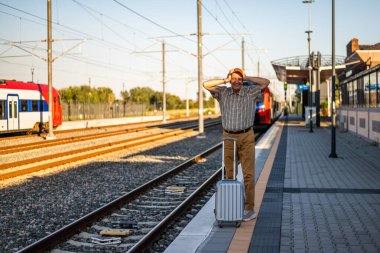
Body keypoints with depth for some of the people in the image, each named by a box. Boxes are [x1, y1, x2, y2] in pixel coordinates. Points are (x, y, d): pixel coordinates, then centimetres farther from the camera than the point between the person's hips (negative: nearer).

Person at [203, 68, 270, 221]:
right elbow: (206, 85, -4)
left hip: (246, 137, -2)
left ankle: (249, 209, -1)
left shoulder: (250, 92, -1)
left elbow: (266, 82, -13)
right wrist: (225, 80, -6)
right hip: (228, 137, 3)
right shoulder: (223, 93, 4)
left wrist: (246, 78, -7)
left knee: (248, 173, -5)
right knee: (230, 173, 7)